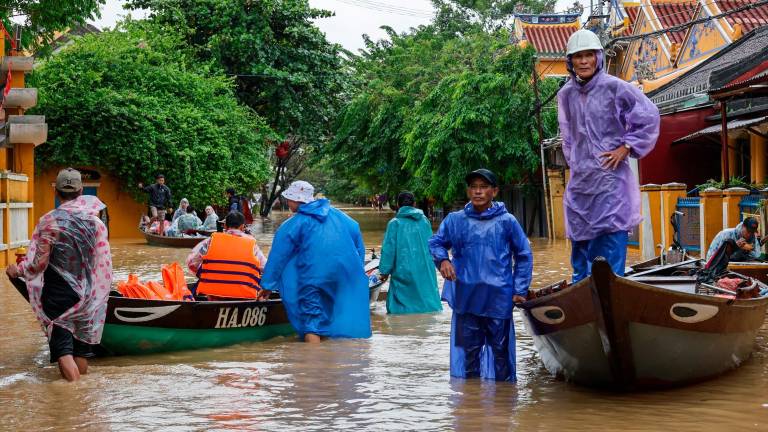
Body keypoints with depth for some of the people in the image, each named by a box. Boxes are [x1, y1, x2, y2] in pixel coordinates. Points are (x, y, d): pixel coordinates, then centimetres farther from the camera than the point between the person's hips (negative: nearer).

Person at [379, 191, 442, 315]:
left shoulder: (395, 223, -9)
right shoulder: (424, 221, 3)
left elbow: (388, 249, -8)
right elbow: (431, 245, 12)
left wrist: (384, 271, 2)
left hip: (403, 272, -4)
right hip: (425, 273, 4)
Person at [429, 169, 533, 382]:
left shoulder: (507, 221, -1)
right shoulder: (455, 220, 2)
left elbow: (524, 256, 6)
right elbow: (435, 242, 14)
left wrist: (520, 290, 1)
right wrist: (442, 259, -8)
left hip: (498, 298, -1)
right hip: (466, 298, 1)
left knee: (500, 348, 6)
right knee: (468, 348, 9)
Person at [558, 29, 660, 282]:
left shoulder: (614, 88, -6)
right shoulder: (566, 95, 10)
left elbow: (649, 116, -3)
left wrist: (625, 148, -7)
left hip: (611, 178, -5)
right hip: (580, 180, 6)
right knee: (580, 244, 9)